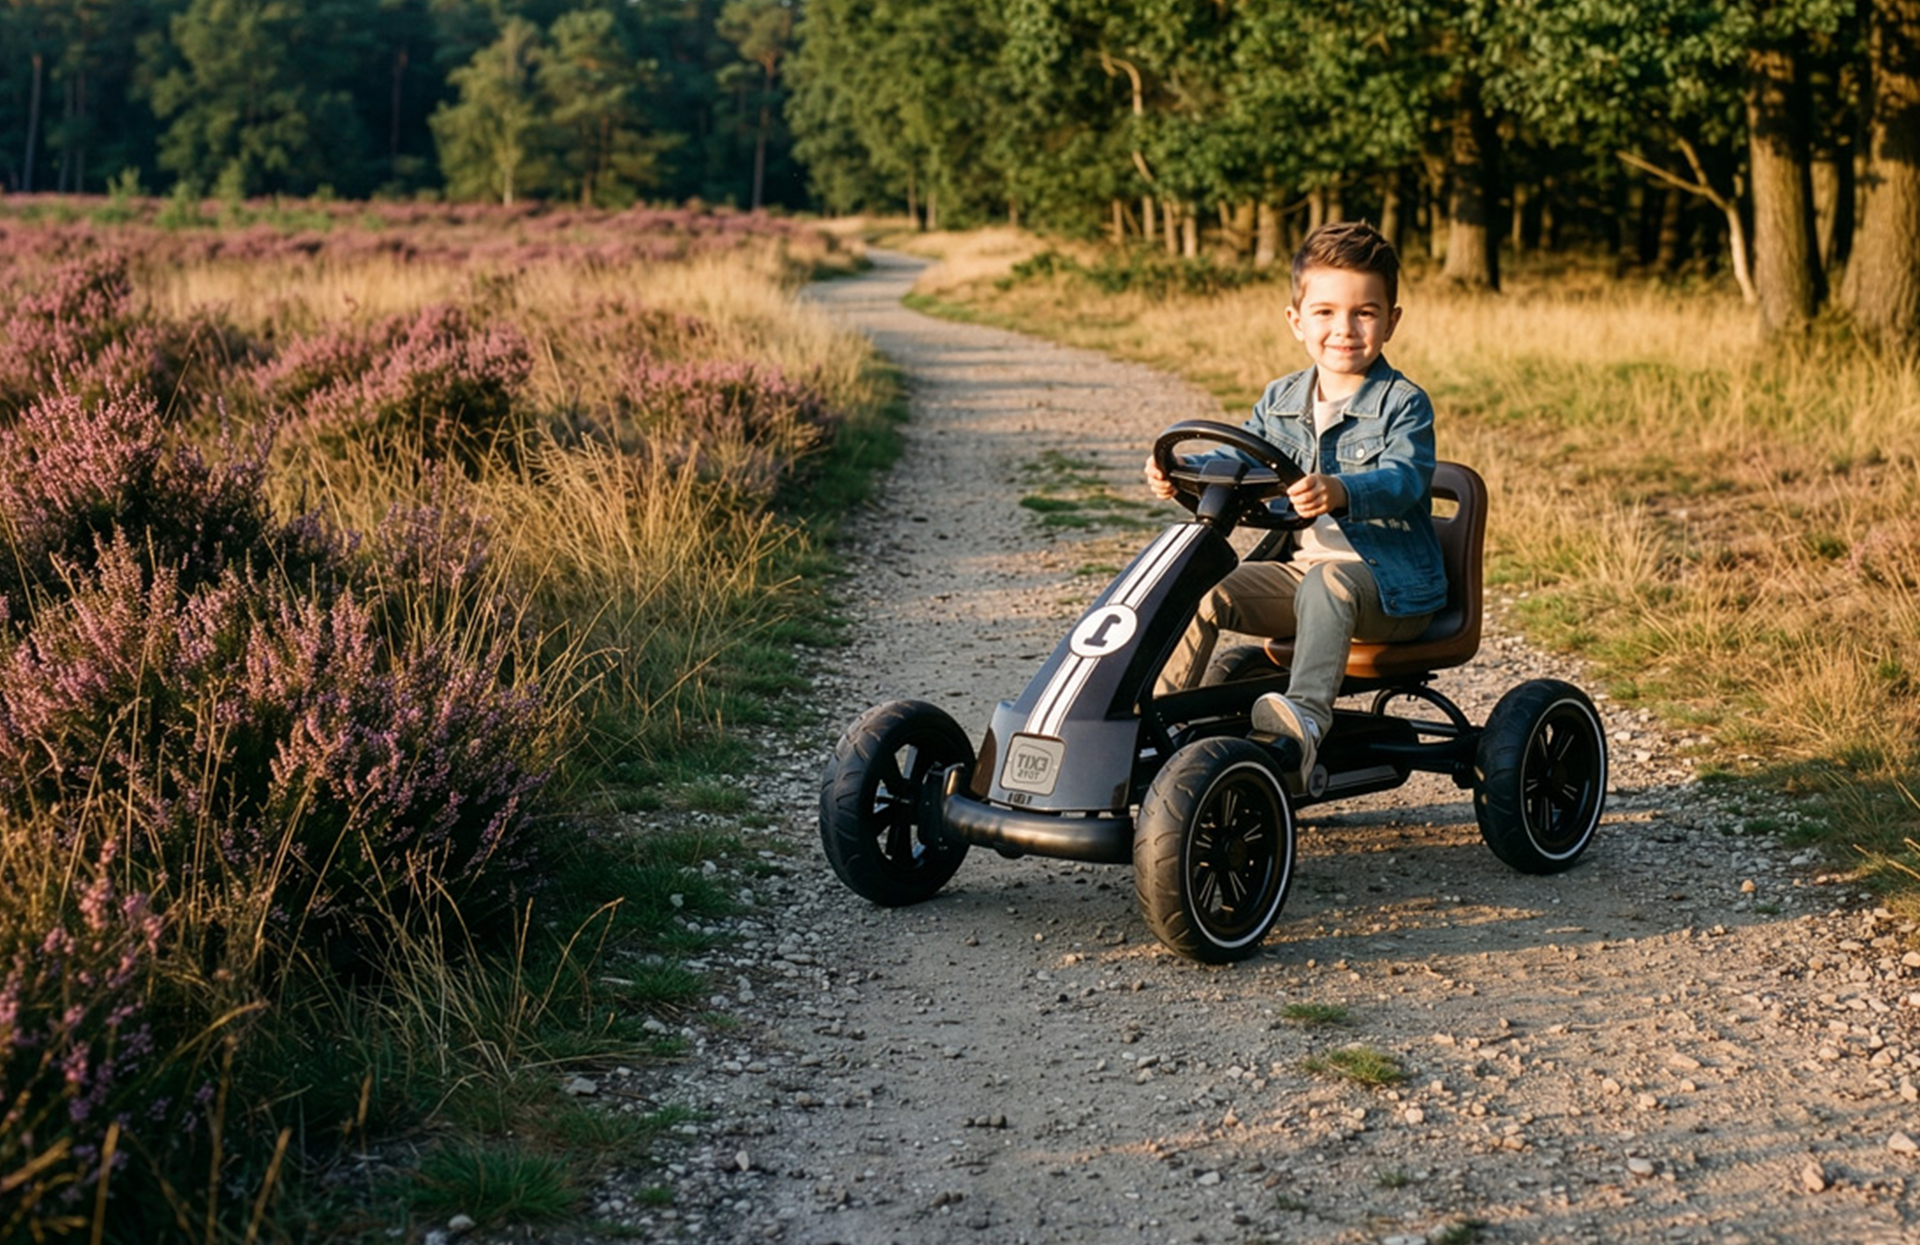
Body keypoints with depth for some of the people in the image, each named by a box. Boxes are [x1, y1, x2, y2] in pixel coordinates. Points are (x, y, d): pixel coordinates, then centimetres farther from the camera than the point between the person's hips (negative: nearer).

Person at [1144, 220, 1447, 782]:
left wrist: (1340, 492, -47)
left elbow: (1402, 480, -25)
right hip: (1299, 565, 6)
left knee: (1328, 582, -39)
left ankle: (1307, 716, -53)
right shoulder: (1280, 400, 11)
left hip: (1391, 585, -6)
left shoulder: (1403, 403, -8)